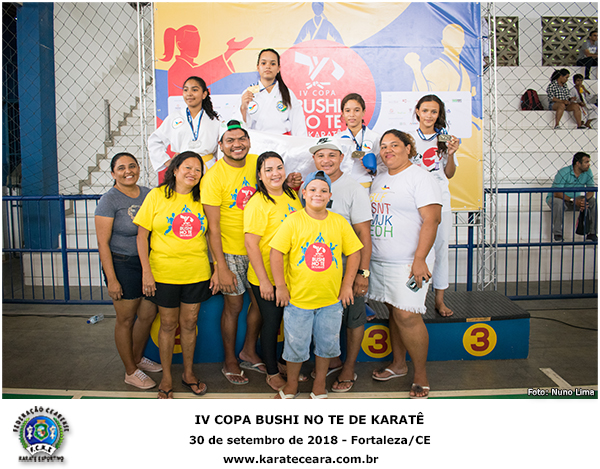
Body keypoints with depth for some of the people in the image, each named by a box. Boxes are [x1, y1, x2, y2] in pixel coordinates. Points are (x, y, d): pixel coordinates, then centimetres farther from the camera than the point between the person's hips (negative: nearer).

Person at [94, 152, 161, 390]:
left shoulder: (149, 194, 4)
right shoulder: (109, 200, -12)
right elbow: (102, 242, -13)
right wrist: (111, 279, -15)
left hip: (148, 263, 6)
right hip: (122, 264, -6)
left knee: (148, 314, 15)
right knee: (126, 319, 7)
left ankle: (137, 357, 40)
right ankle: (131, 371, 25)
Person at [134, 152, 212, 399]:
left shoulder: (201, 199, 3)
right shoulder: (157, 196, -5)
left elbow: (210, 235, 9)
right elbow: (142, 235, -5)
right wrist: (146, 272, -10)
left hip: (197, 273, 2)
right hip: (164, 273, -2)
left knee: (189, 323, 13)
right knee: (168, 325, 10)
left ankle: (188, 373, 32)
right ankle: (166, 377, 29)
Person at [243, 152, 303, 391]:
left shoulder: (292, 196, 5)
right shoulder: (257, 203, -16)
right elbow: (251, 244, -18)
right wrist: (264, 281, -18)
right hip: (267, 280, -6)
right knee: (271, 323, 8)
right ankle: (272, 373, 28)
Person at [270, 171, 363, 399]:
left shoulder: (339, 222, -1)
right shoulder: (293, 221, -8)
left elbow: (354, 252, 4)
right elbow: (276, 252, -8)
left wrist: (347, 285, 0)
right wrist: (280, 286, -9)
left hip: (331, 298, 2)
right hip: (298, 297, -2)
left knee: (327, 343, 15)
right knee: (296, 344, 12)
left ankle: (319, 386, 37)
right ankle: (291, 385, 36)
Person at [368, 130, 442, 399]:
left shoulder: (420, 178, -8)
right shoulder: (379, 180, 16)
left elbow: (431, 219, -15)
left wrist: (419, 258, -22)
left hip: (408, 262, -7)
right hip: (379, 260, 7)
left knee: (407, 316, -9)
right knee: (394, 312, 14)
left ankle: (421, 378, 5)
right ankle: (398, 364, 28)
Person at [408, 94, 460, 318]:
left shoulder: (445, 138, 9)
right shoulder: (409, 138, 3)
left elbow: (449, 174, 10)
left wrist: (451, 154, -7)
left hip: (440, 200, 2)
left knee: (441, 247, 4)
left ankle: (440, 299, 14)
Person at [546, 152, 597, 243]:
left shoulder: (588, 172, -5)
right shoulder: (563, 173, -23)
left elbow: (591, 190, -4)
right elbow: (557, 193, -27)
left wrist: (584, 199, -28)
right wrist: (573, 201, -37)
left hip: (575, 198, 5)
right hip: (554, 197, -5)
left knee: (594, 201, -17)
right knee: (558, 203, -40)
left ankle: (591, 233, -11)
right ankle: (557, 234, -28)